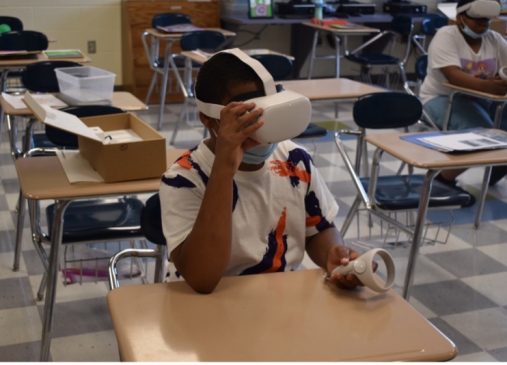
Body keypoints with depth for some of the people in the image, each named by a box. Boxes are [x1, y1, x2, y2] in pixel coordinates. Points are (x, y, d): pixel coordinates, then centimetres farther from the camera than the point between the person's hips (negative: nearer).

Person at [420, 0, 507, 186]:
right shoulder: (445, 36, -14)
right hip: (443, 98, -6)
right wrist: (488, 86, -46)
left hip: (481, 99, 6)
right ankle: (444, 176, -10)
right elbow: (454, 76, -29)